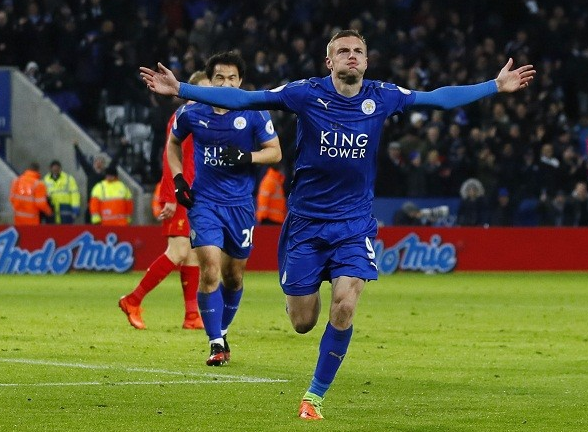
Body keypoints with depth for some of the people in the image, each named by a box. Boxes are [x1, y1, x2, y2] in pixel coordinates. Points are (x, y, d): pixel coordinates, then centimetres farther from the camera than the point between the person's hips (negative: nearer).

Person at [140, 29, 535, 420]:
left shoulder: (382, 98, -2)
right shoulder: (306, 94, -9)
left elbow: (440, 98, 9)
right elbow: (241, 99, -8)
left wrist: (496, 86, 9)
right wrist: (180, 89, -14)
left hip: (355, 224, 1)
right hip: (305, 222, -1)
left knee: (343, 308, -17)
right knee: (303, 322, 2)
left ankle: (315, 395, 0)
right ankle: (302, 294, 42)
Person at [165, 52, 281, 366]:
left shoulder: (254, 113, -6)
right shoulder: (192, 113, -2)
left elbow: (275, 152, -1)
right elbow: (173, 142, 16)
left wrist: (246, 157, -19)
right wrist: (178, 179, 4)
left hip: (240, 204, 1)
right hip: (204, 201, -1)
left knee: (234, 275, 10)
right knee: (210, 269, -15)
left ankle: (222, 331, 33)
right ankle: (216, 344, -10)